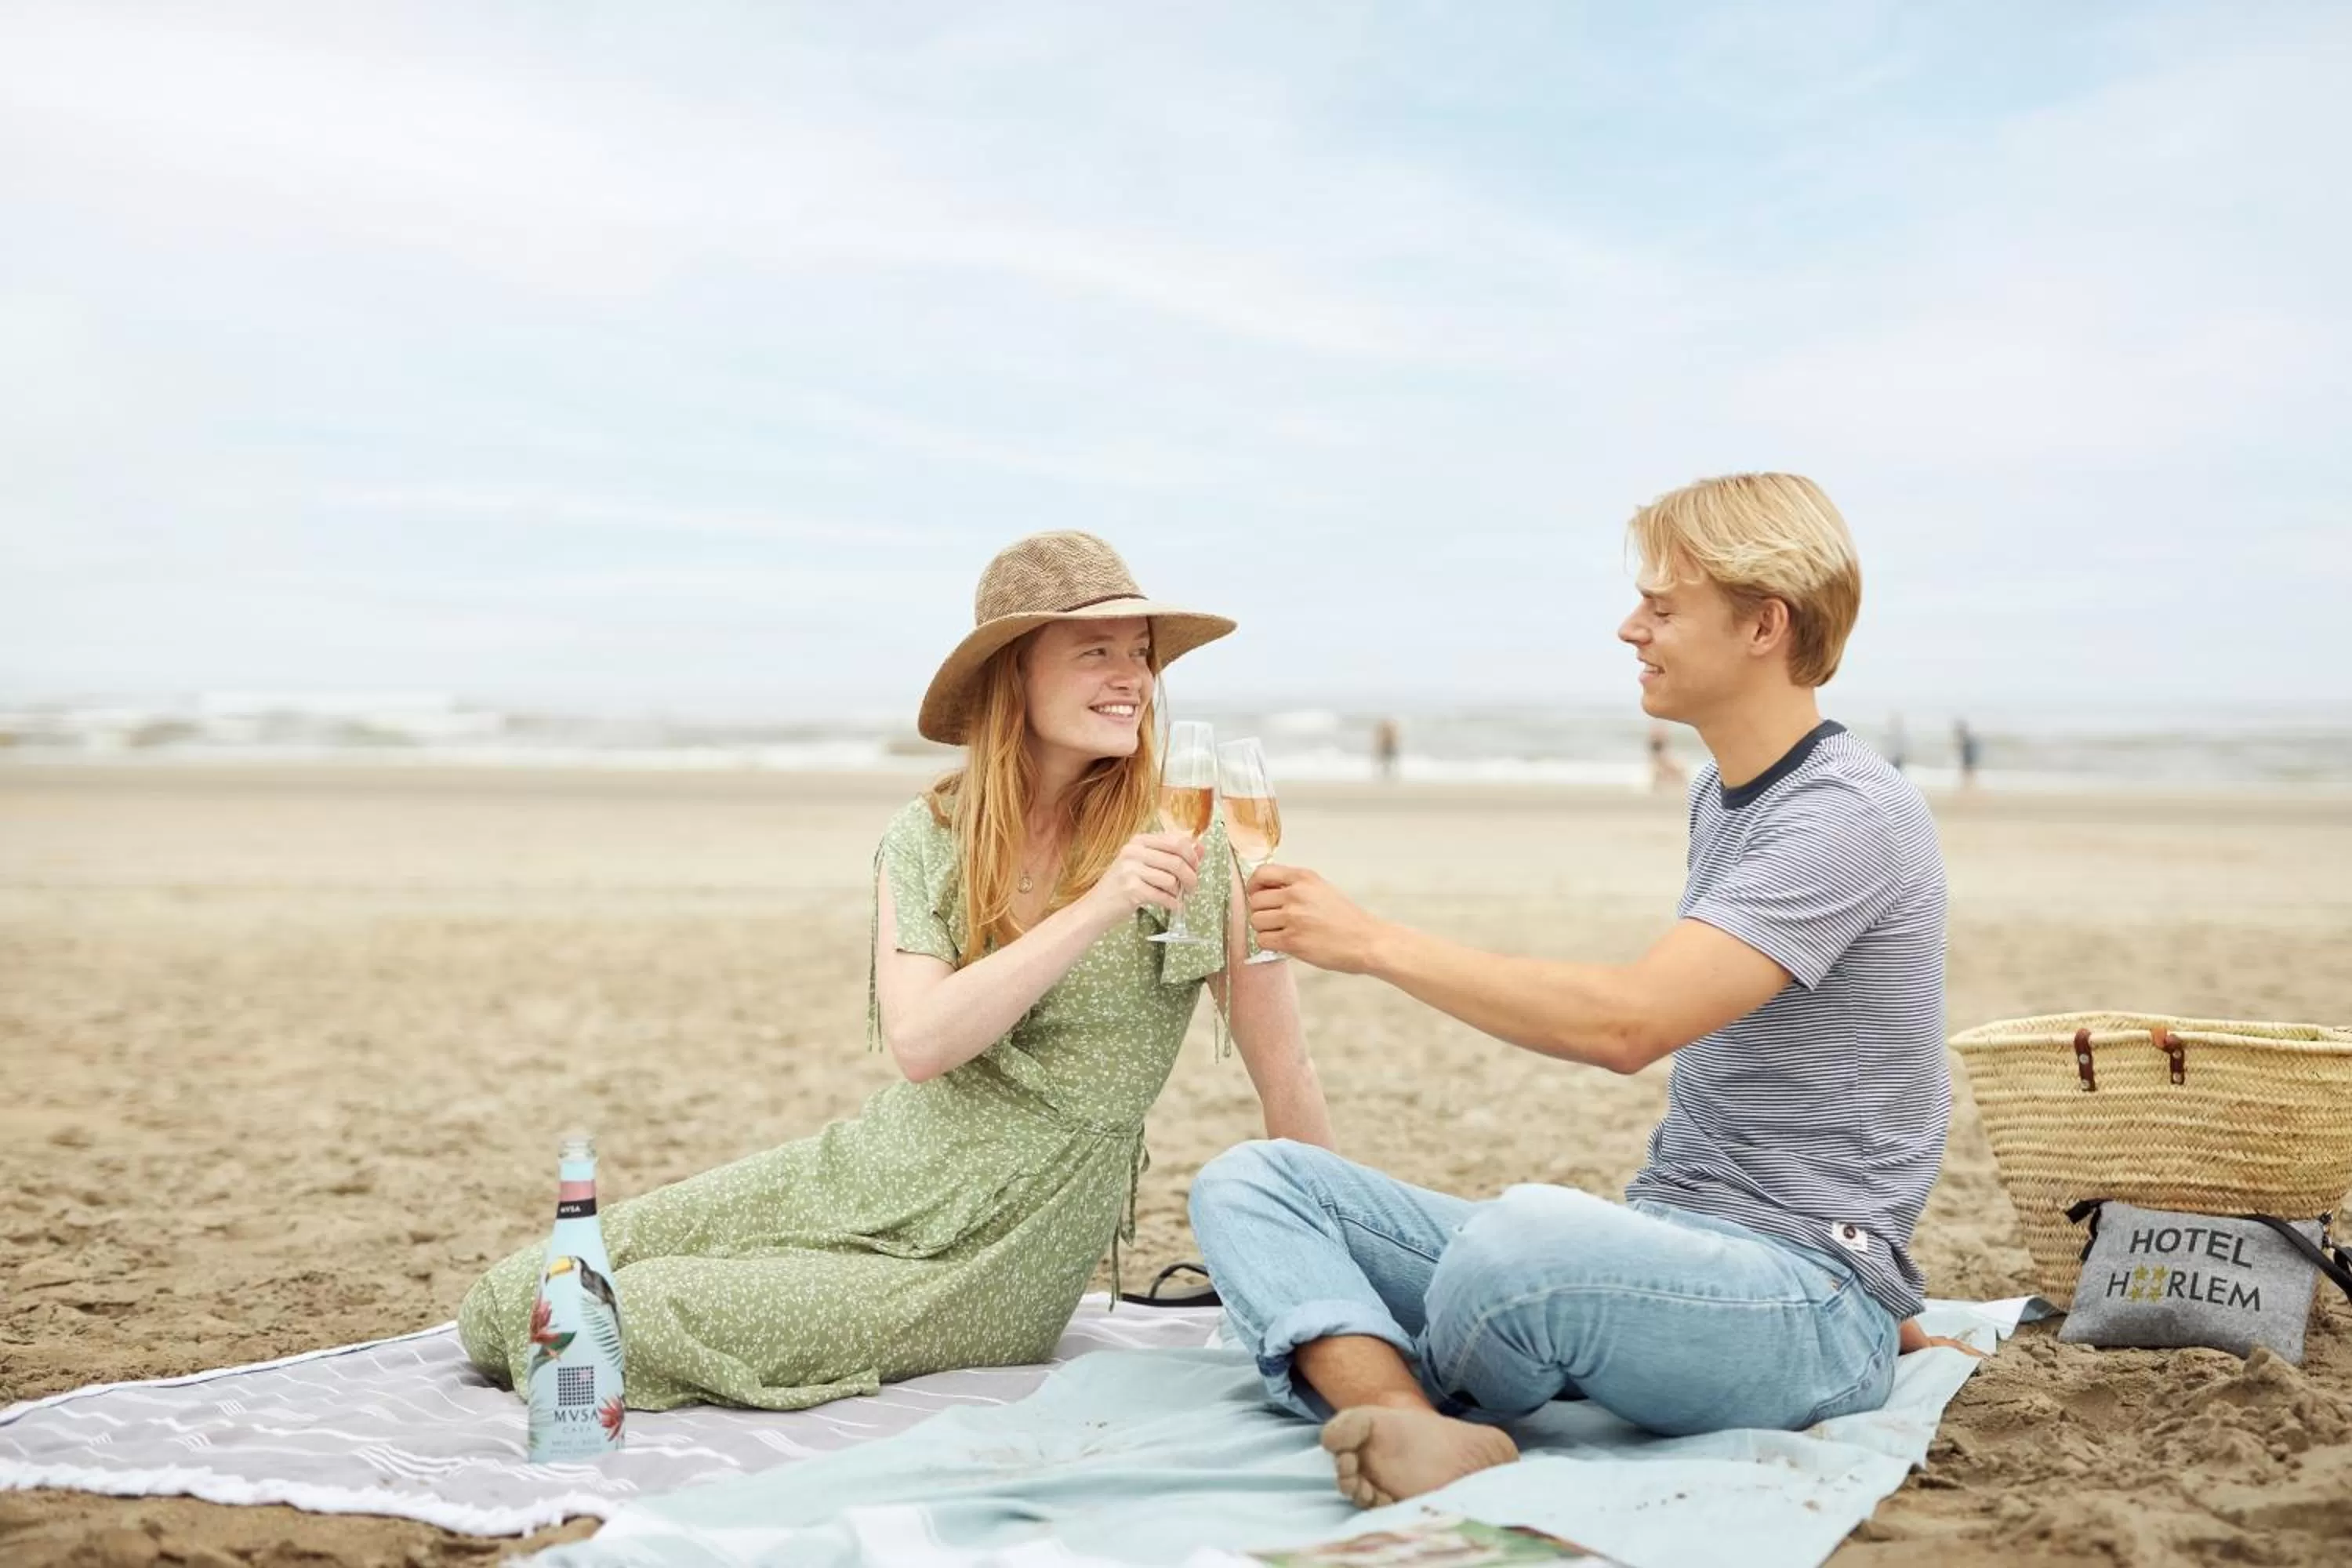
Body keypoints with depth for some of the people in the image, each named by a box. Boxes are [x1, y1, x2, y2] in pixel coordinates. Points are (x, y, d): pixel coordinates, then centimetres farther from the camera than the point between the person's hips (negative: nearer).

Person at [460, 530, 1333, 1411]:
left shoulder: (1190, 850, -10)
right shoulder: (925, 840, 0)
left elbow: (1285, 1075, -4)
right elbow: (919, 1042, -16)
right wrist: (1094, 913, -25)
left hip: (990, 1265, -3)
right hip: (862, 1179, 4)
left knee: (630, 1326, -16)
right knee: (505, 1305, -3)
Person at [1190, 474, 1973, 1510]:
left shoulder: (1849, 815, -13)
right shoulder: (1719, 794, 17)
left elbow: (1627, 1024, -24)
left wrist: (1373, 942, -19)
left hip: (1808, 1296, -9)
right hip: (1666, 1250, 9)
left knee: (1529, 1231, -42)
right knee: (1251, 1180, -5)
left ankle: (1397, 1400, -9)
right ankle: (1419, 1435, -34)